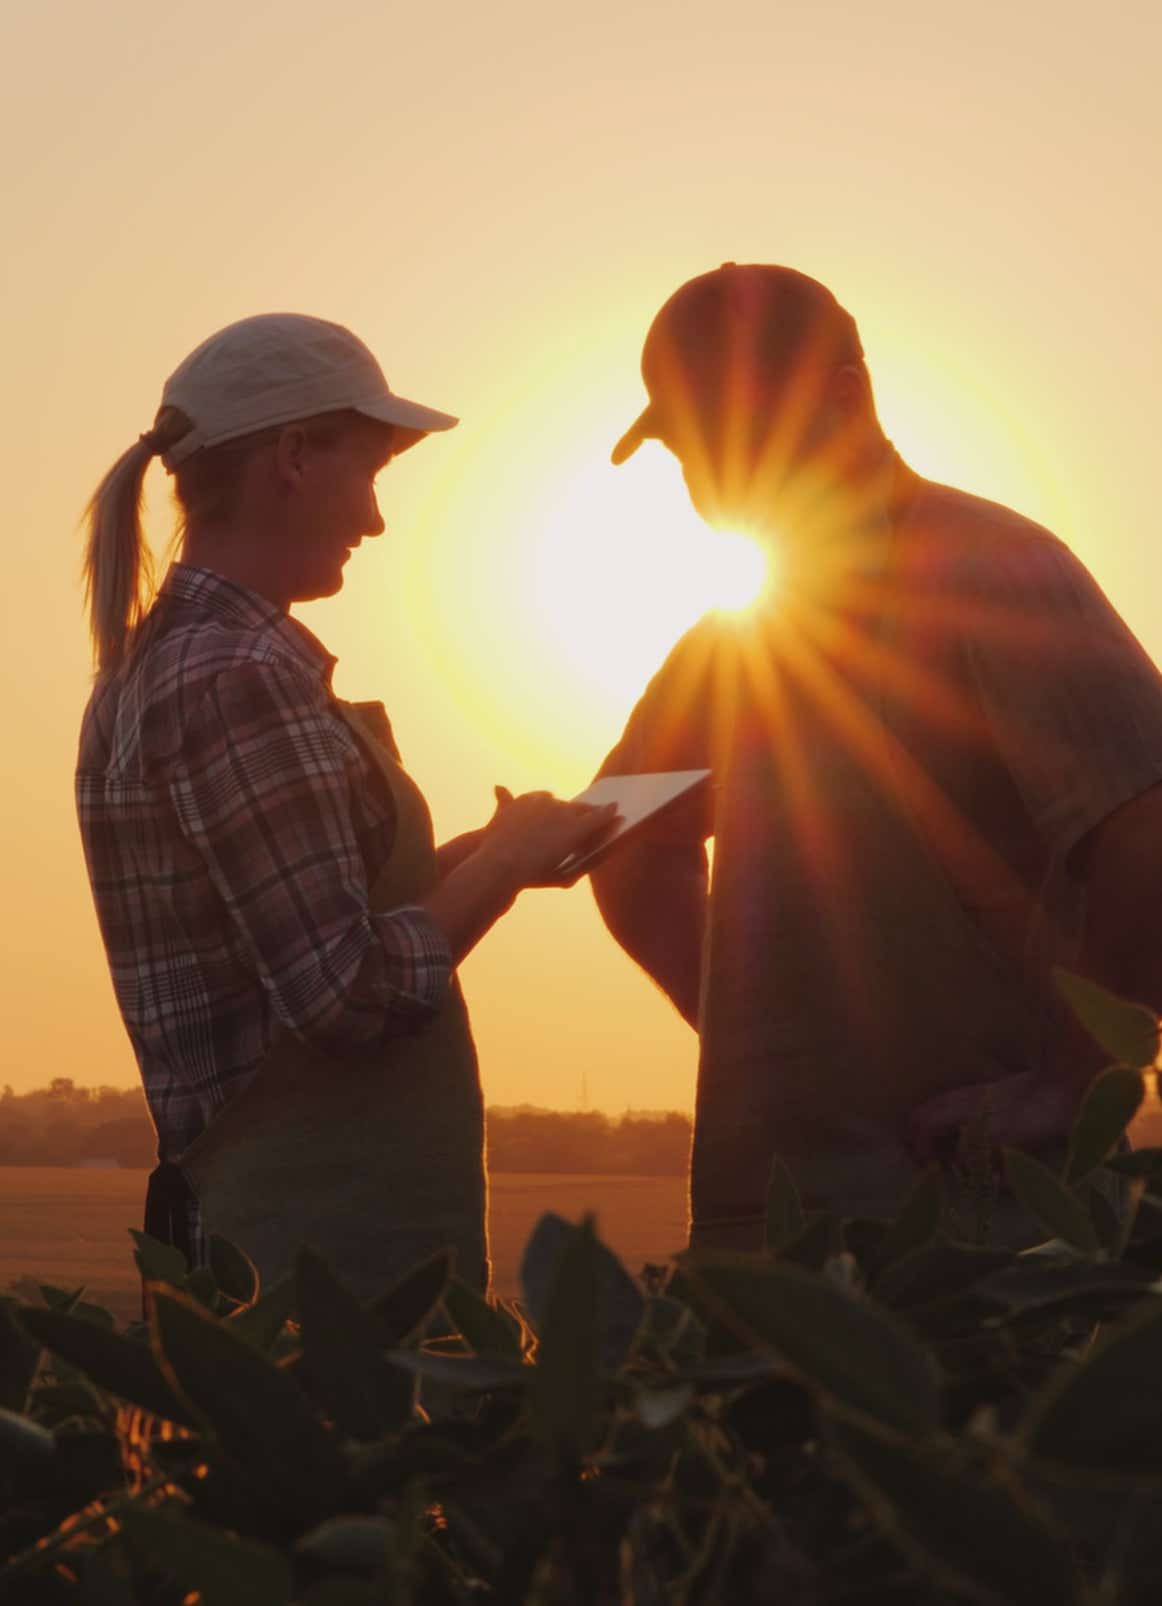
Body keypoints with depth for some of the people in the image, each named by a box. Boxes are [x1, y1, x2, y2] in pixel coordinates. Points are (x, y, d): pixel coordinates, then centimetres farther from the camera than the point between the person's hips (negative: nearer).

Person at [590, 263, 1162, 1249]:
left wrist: (1064, 1074, -13)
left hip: (980, 1196, -7)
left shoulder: (990, 571, -9)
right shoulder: (733, 641, 16)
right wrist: (753, 1040, 12)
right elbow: (637, 862, 26)